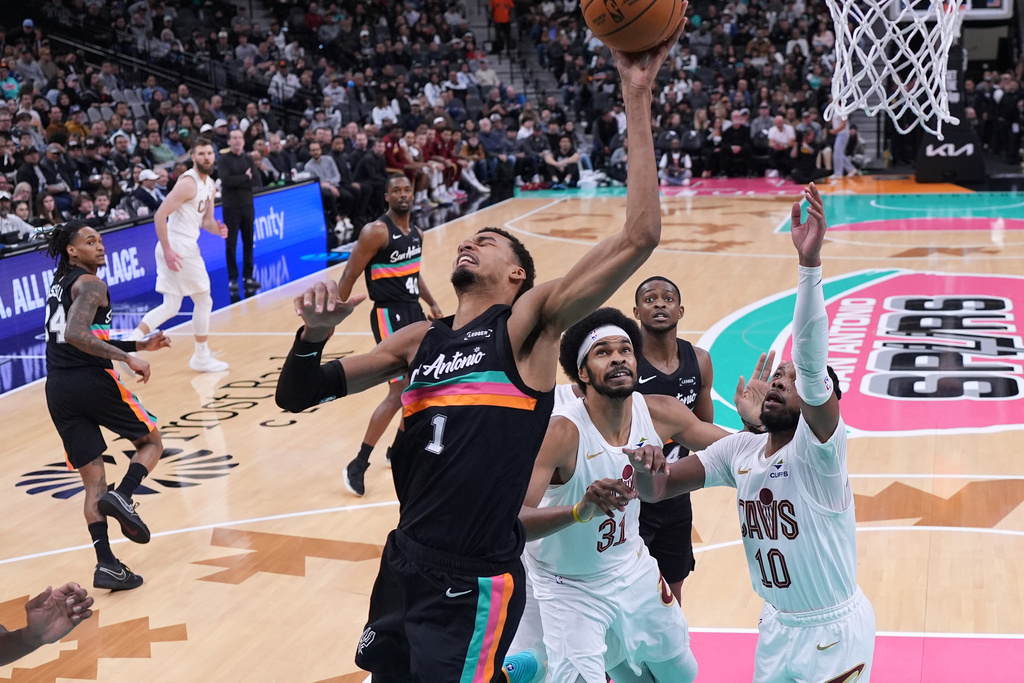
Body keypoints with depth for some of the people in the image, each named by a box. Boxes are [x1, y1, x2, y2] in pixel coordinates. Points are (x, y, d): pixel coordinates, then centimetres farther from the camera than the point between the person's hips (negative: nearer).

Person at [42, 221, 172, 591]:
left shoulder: (60, 284, 24)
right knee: (151, 442, 13)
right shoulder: (89, 284, -5)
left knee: (93, 483, 8)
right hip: (92, 381, -8)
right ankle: (121, 497, -13)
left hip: (58, 389, 8)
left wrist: (139, 346, 28)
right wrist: (127, 358, -20)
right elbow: (76, 335, -22)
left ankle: (106, 565, 0)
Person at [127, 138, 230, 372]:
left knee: (170, 307, 8)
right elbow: (160, 216, -20)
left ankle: (131, 343, -2)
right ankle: (202, 358, 18)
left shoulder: (210, 184, 14)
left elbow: (206, 220, 20)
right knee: (204, 301, 5)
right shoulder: (188, 182, -15)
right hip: (179, 247, -9)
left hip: (185, 246, 9)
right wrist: (167, 250, -24)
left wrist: (217, 229, -3)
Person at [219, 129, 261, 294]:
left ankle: (248, 276, 15)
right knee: (231, 244, 0)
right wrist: (246, 177, -10)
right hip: (231, 207, -4)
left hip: (247, 205, 4)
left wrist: (237, 182, -13)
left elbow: (257, 180, -4)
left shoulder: (248, 159, 9)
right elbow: (226, 180, -19)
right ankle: (233, 279, 5)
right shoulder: (223, 160, -3)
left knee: (248, 242, 7)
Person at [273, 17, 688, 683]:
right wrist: (316, 333, -6)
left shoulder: (530, 321, -3)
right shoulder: (422, 339, 13)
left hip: (476, 585, -6)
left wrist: (637, 98, -15)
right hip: (404, 568, 6)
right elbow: (297, 397, 15)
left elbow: (640, 236, -15)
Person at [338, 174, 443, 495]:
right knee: (398, 393, -14)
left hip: (413, 311, 9)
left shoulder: (416, 234, 10)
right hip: (389, 315, -9)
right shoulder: (376, 232, -15)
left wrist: (432, 303, 20)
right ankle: (358, 466, -9)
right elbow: (349, 276, -15)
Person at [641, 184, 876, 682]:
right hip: (775, 627, 6)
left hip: (833, 634, -6)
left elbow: (812, 365, -37)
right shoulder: (740, 449, -1)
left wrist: (809, 264, -49)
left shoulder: (818, 447, -20)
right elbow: (662, 487, -2)